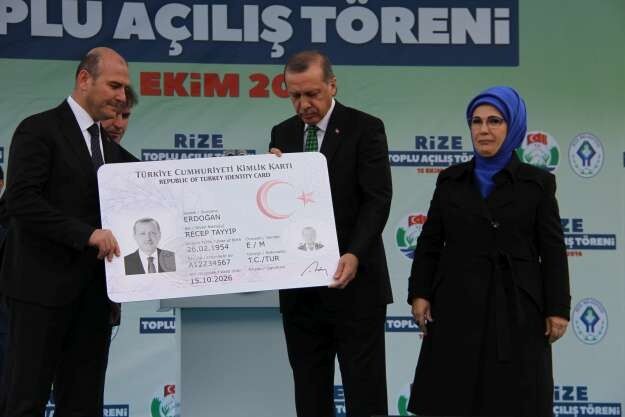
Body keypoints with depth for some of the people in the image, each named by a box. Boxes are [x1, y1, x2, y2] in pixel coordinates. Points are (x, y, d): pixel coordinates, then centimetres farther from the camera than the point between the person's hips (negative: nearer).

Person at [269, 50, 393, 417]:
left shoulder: (365, 129, -5)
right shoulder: (283, 134, 11)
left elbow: (377, 200, -13)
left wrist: (354, 255, -26)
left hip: (355, 281, -4)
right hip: (299, 285, 5)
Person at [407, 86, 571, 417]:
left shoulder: (537, 182, 2)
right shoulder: (450, 180, 8)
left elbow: (553, 250, 0)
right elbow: (429, 243, 9)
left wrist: (557, 309, -5)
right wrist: (420, 293, 1)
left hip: (515, 308, -2)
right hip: (457, 305, 2)